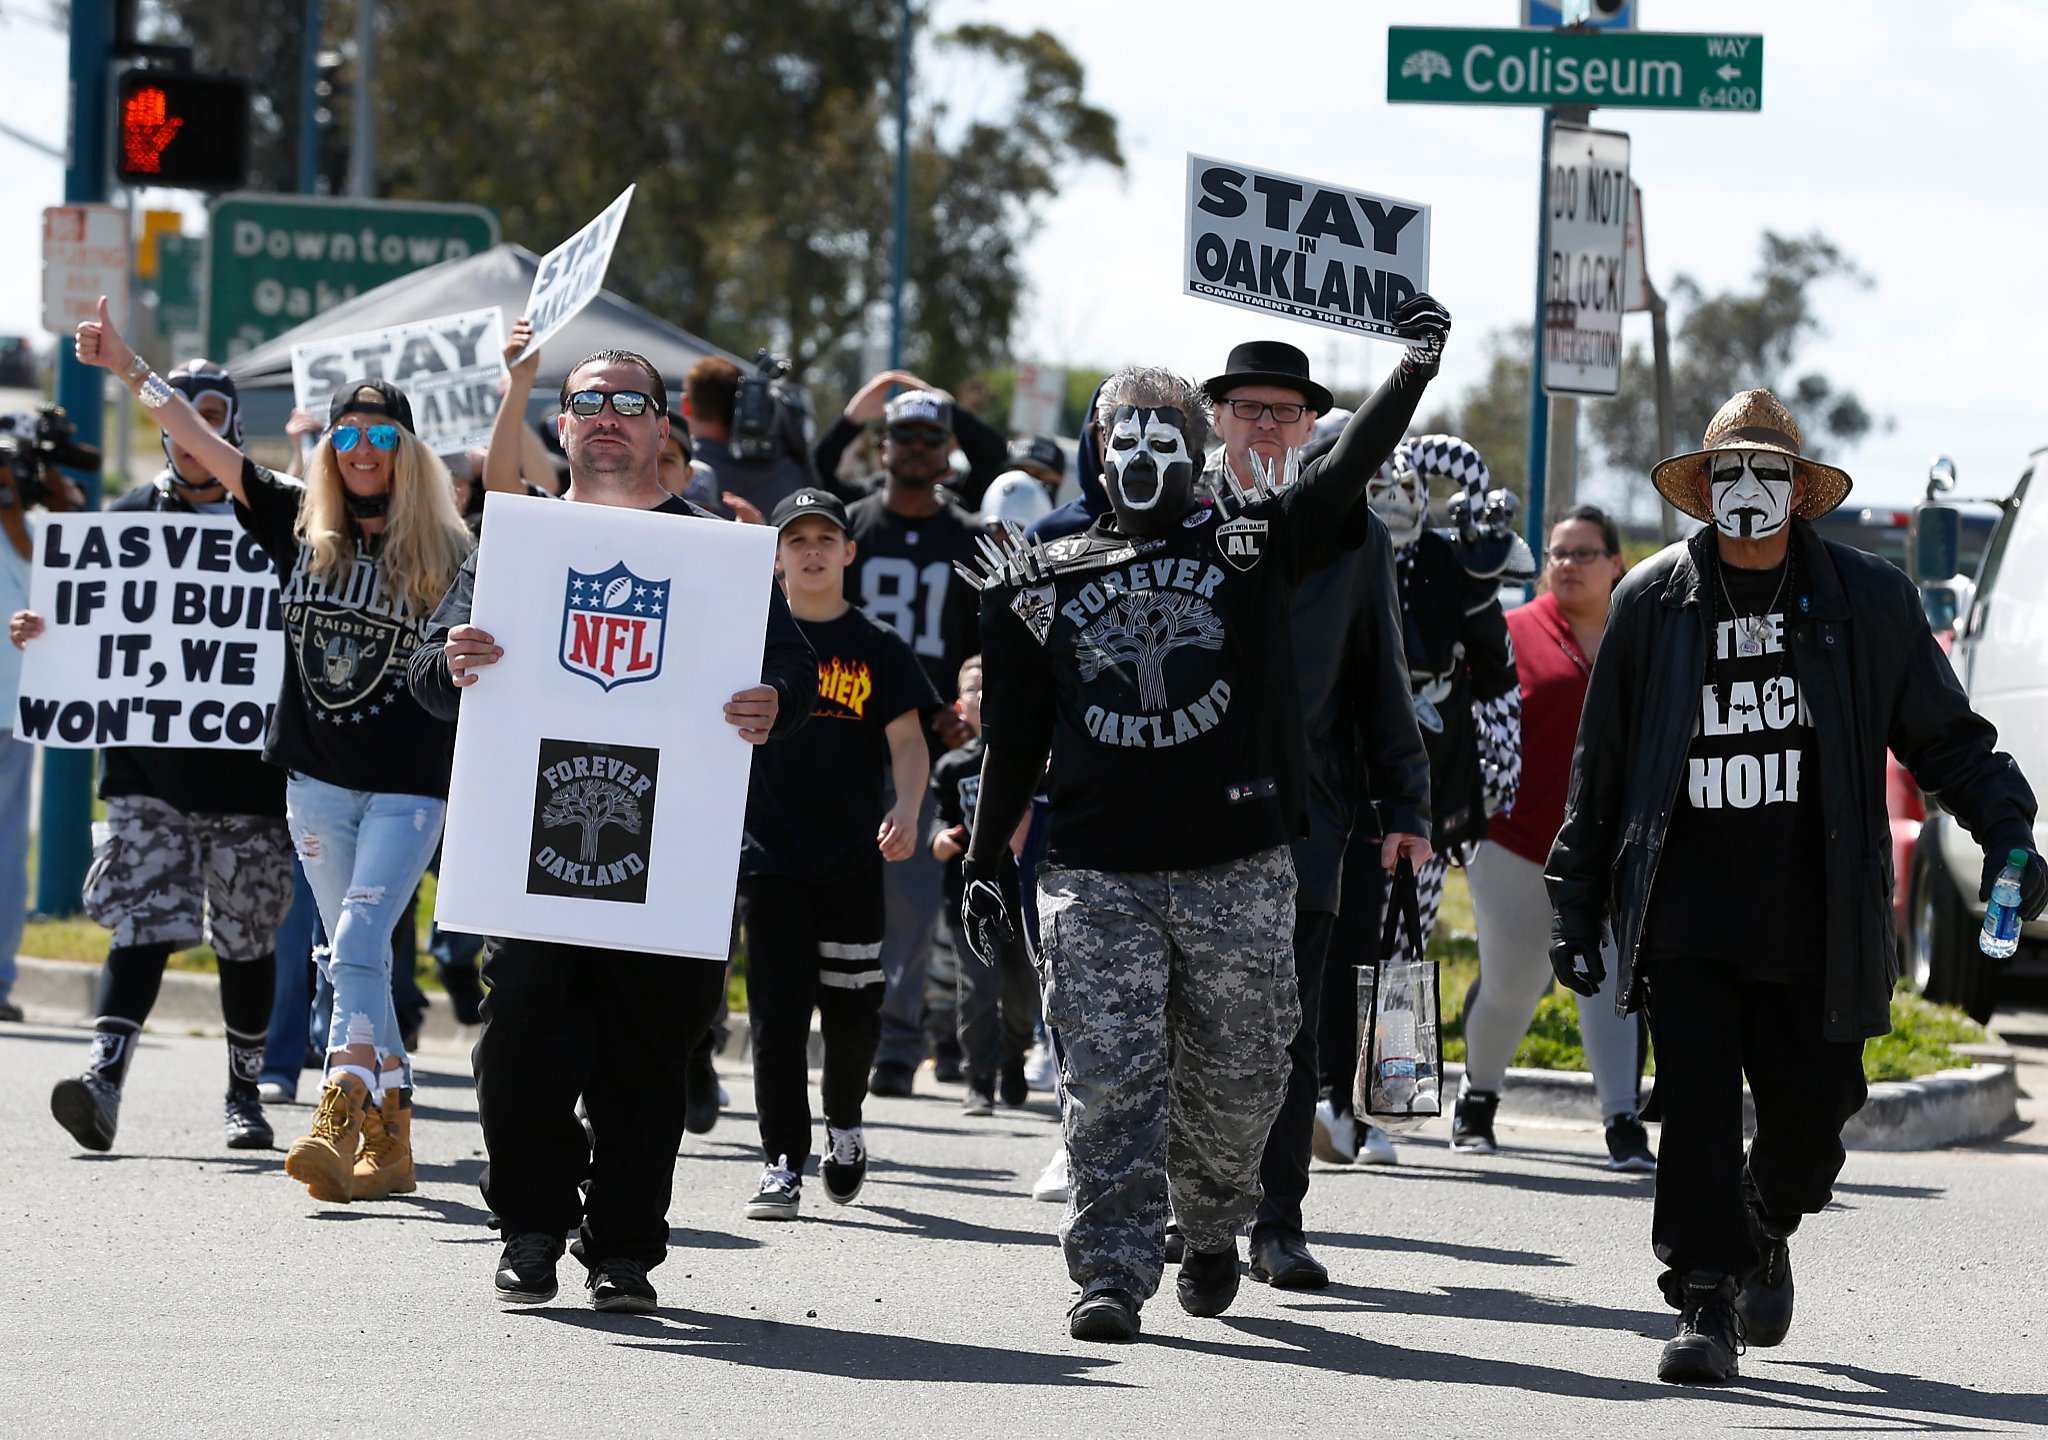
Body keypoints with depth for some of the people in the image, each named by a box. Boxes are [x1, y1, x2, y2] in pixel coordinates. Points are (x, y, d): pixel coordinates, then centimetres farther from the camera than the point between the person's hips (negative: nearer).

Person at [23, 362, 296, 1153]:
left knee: (247, 932, 7)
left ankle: (245, 1093, 21)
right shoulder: (130, 514, 10)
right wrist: (44, 634, -4)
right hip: (147, 755, 1)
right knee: (142, 917, -11)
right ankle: (105, 1075, -20)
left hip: (245, 761, -1)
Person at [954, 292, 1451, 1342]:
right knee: (1109, 1076, -8)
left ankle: (1211, 1228, 33)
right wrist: (984, 862, 10)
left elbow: (1347, 470, -10)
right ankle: (1112, 1274, -5)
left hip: (1238, 871, 0)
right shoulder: (1043, 583, 10)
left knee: (1235, 1079, 7)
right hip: (1097, 873, 0)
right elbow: (1012, 741, 14)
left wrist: (1415, 368, -25)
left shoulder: (1250, 543, 6)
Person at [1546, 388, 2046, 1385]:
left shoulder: (1867, 601, 4)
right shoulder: (1652, 602, 5)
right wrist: (1575, 909, 9)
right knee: (1696, 1107, -8)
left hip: (1811, 921, 0)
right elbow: (1601, 769, 11)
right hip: (1686, 917, 0)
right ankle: (1706, 1301, -1)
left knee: (1809, 1114, 3)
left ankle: (1768, 1229, 35)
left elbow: (1944, 736, 11)